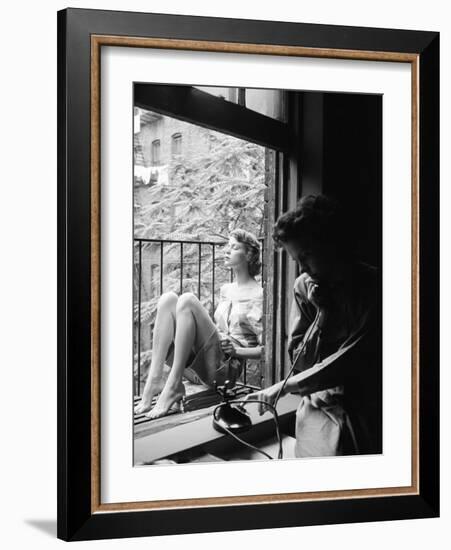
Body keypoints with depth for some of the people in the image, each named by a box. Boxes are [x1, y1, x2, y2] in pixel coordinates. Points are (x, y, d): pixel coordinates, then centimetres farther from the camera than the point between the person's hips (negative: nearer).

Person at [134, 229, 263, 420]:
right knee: (168, 298, -13)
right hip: (195, 367, 7)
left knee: (188, 300, -25)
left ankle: (172, 386, -31)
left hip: (225, 367, -7)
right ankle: (154, 379, -25)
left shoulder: (257, 295, 2)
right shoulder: (225, 290, 24)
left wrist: (235, 350, -15)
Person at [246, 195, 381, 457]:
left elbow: (350, 360, -12)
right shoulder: (305, 286, 7)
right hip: (319, 406, 2)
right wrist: (322, 312, -7)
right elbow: (298, 360, 7)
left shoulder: (373, 285, -6)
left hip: (364, 407, -2)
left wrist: (285, 386, -9)